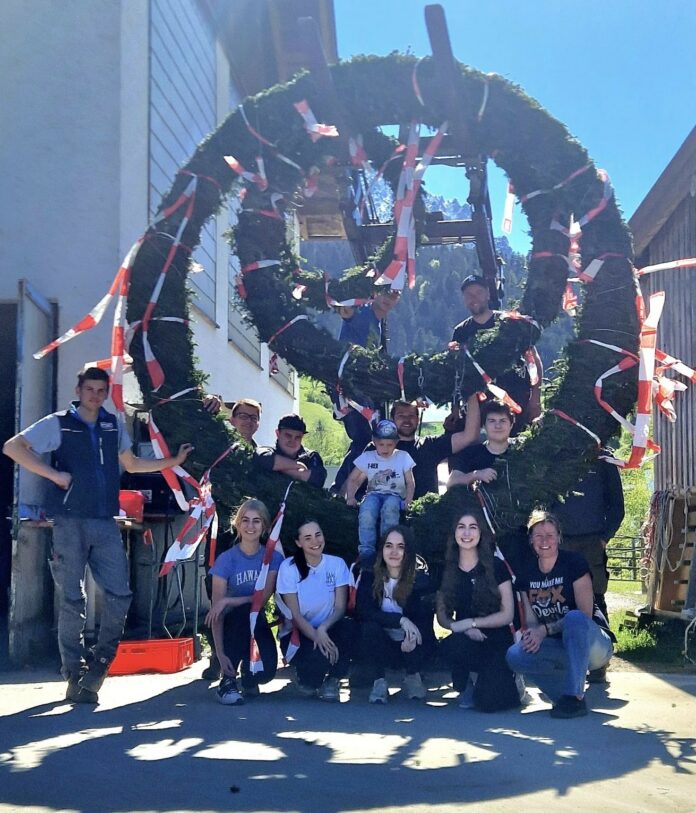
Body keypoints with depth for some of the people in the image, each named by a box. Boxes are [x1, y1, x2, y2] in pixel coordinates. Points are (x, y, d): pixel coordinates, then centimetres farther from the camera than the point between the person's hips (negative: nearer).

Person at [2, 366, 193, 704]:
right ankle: (75, 676, 5)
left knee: (119, 593, -3)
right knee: (72, 600, -3)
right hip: (70, 522, -4)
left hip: (105, 523, 4)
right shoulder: (58, 424, 2)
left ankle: (100, 662, 15)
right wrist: (55, 475, -13)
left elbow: (131, 464, 30)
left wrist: (174, 461, 24)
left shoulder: (114, 426, 16)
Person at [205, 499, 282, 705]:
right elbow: (216, 611, -15)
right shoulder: (226, 559, -11)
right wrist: (220, 653, -24)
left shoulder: (273, 558, -4)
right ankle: (228, 679, -20)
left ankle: (248, 673, 13)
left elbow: (263, 598, -10)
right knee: (246, 610, -35)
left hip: (256, 625, 1)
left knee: (266, 670, -27)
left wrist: (227, 601, -23)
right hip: (231, 625, -1)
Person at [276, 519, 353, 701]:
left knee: (345, 627, -33)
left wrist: (323, 629, -29)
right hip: (298, 634, -2)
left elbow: (340, 607, -8)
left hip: (328, 630, 2)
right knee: (319, 656, -34)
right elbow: (294, 614, -12)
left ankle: (332, 681, -8)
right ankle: (307, 679, 4)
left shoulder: (337, 564, -2)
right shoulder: (289, 567, -9)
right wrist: (316, 637, -28)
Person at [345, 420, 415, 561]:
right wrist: (350, 497, -5)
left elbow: (410, 483, 5)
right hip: (374, 493, 1)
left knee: (390, 508, -39)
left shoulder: (403, 457, 5)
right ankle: (366, 550, -35)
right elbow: (353, 479, 12)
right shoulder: (367, 457, 7)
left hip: (395, 495, -1)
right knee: (366, 512, -36)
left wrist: (408, 500, -11)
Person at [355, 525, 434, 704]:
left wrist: (413, 636, -37)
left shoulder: (421, 578, -10)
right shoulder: (370, 575, -9)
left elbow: (425, 617, -13)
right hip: (380, 646, -1)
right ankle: (378, 682, -12)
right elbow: (362, 611, -20)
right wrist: (400, 620, -32)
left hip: (410, 647, 1)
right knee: (370, 626, -30)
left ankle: (413, 676, 0)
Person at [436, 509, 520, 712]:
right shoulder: (447, 571, 6)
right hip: (467, 642, 2)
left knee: (488, 702, -26)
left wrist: (470, 623, -16)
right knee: (453, 645, -36)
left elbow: (507, 614, -6)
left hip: (496, 643, -2)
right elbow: (442, 617, 5)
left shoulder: (496, 567, -3)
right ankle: (467, 685, -3)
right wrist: (460, 628, -17)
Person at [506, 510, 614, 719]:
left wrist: (546, 629, -20)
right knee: (515, 655, -24)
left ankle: (575, 697, -31)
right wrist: (533, 635, -20)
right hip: (558, 648, 4)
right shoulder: (526, 574, 6)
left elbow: (584, 614, -14)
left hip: (593, 645, -4)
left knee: (575, 618, -38)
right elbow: (531, 620, 3)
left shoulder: (573, 563, -8)